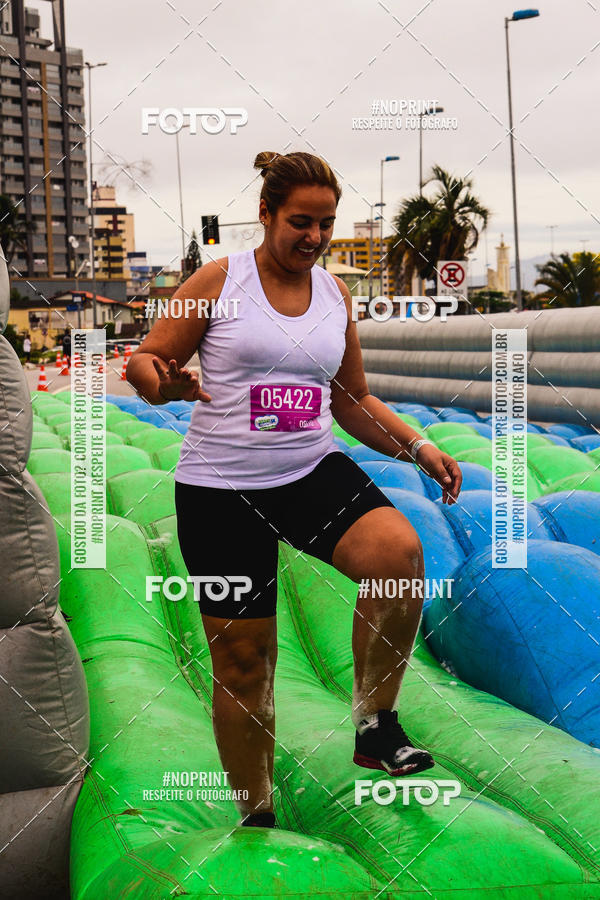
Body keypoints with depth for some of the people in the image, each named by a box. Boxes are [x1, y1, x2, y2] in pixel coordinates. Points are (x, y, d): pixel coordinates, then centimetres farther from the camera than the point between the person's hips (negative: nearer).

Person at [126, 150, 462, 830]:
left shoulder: (335, 293, 10)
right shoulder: (218, 281, -3)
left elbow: (353, 400, 19)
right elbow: (146, 363, -1)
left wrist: (417, 448, 7)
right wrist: (164, 381, -25)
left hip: (314, 472, 3)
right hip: (221, 487, -3)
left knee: (398, 550, -28)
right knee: (242, 659, 1)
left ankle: (375, 725, -10)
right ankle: (256, 815, 22)